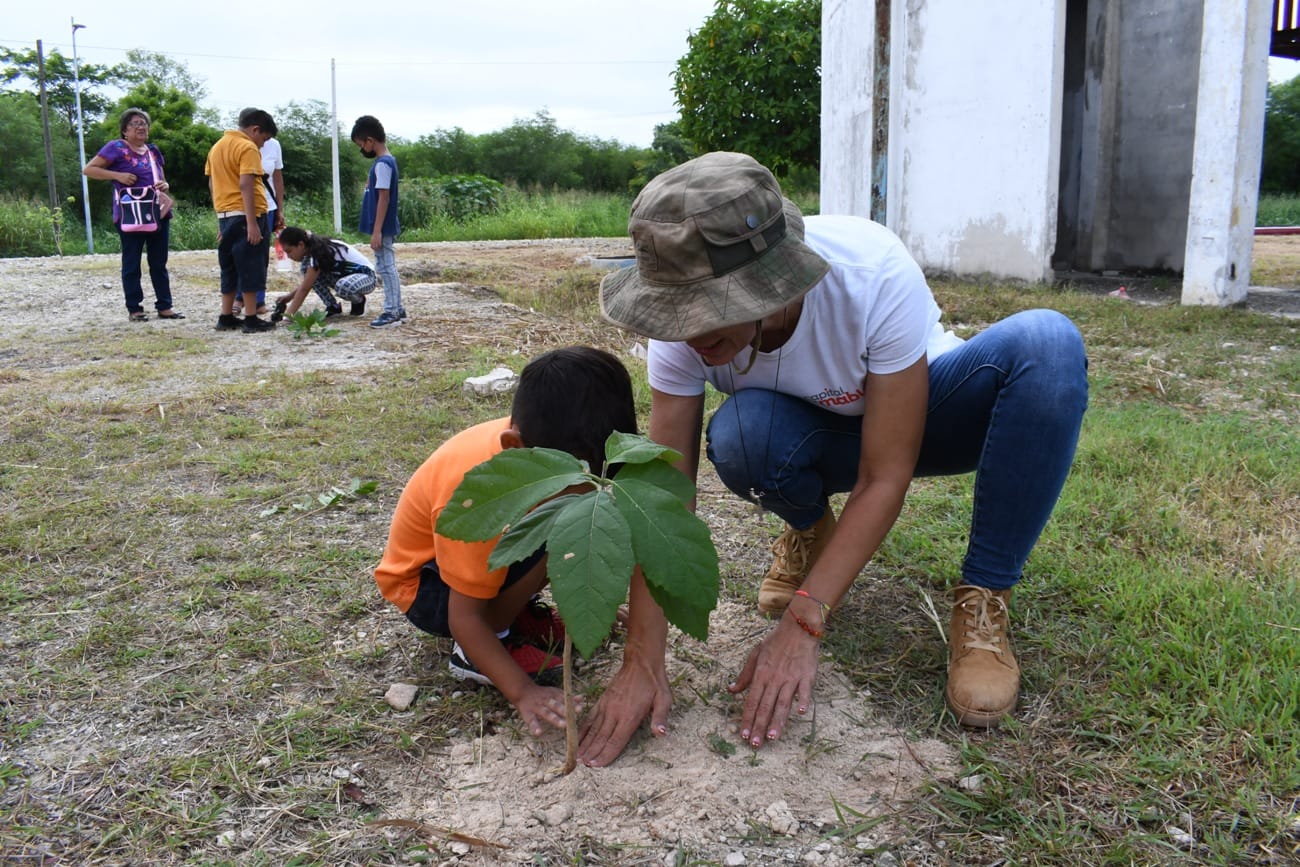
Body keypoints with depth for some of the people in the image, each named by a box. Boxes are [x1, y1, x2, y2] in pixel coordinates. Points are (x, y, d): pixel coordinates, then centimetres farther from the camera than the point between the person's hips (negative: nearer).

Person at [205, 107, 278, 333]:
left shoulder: (217, 146, 17)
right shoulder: (248, 148, -10)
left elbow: (212, 183, 19)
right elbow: (246, 185, -19)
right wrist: (252, 223, -22)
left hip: (225, 215, 8)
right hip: (246, 214, -8)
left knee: (230, 268, 14)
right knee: (251, 268, -3)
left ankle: (226, 317, 17)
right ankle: (251, 319, -2)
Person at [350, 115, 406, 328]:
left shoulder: (382, 164, -17)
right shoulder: (386, 161, 13)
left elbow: (383, 199, -20)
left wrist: (376, 231, -20)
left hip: (383, 228, -10)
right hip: (386, 227, 10)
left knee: (385, 267, -5)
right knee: (388, 266, 13)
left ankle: (391, 312, -1)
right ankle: (397, 309, 19)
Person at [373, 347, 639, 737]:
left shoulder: (540, 443, -21)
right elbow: (465, 618, -32)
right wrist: (523, 692, -39)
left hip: (490, 551, 7)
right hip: (422, 585, -7)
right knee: (545, 543, -34)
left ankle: (517, 610, 5)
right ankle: (473, 654, -12)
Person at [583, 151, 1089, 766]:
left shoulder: (876, 275, -36)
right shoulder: (685, 326, -26)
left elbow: (884, 478, -30)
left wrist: (801, 625, -35)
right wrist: (642, 662, -31)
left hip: (918, 413, -1)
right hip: (820, 437, 1)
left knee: (1047, 342, -33)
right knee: (737, 436, -35)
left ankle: (982, 600, -18)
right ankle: (809, 527, 2)